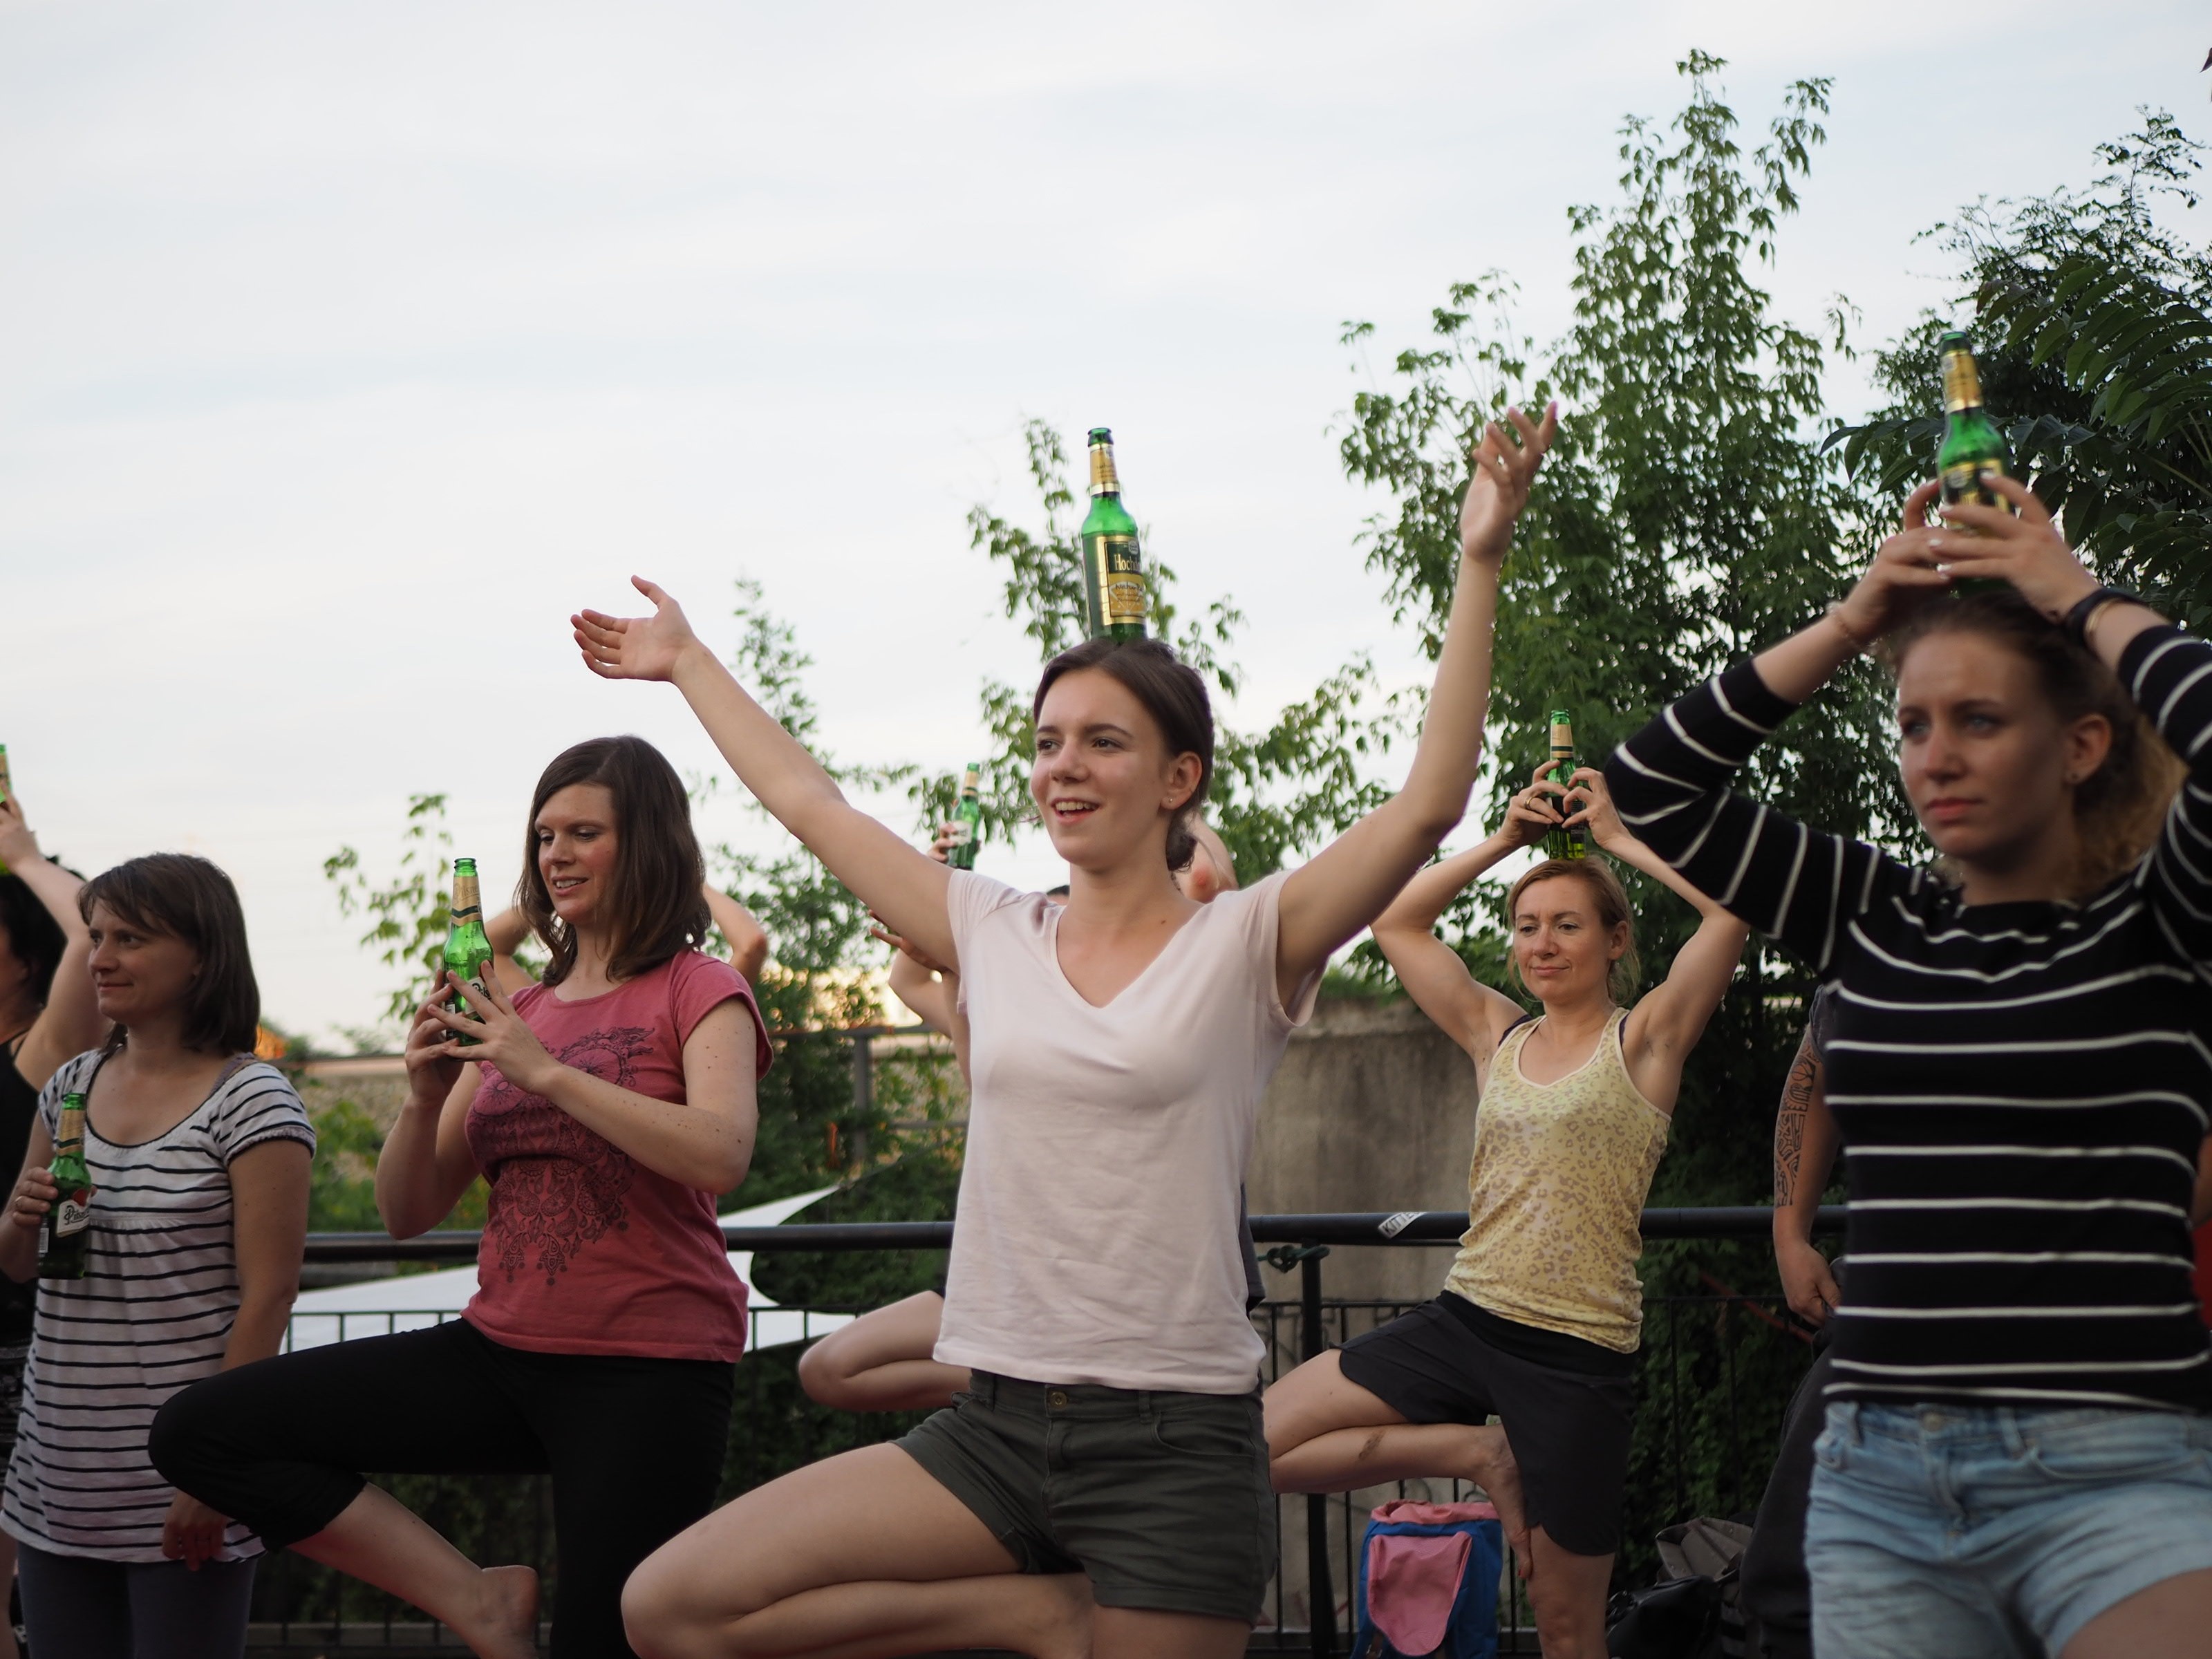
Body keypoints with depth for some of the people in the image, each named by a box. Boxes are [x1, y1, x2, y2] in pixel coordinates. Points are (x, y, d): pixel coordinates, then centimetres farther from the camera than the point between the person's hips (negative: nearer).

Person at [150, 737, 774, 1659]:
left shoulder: (698, 992, -1)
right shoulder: (517, 1013, 15)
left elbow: (720, 1157, -21)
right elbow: (408, 1213, 13)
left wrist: (546, 1071, -19)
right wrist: (426, 1096, -6)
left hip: (648, 1373, -6)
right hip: (503, 1352, 6)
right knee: (201, 1430, -5)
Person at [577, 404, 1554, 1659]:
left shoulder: (1244, 946, -3)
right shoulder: (994, 936, 9)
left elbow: (1431, 802, -15)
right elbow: (808, 803, 20)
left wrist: (1481, 562, -20)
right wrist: (688, 662, 29)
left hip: (1174, 1445, -4)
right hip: (996, 1427, 4)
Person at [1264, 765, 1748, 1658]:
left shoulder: (1644, 1039, 0)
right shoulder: (1496, 1035, 12)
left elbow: (1732, 908, -13)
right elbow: (1395, 923, 14)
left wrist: (1617, 837, -4)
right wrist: (1504, 841, 7)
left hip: (1576, 1351, -4)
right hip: (1464, 1320, 5)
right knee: (1252, 1450, -7)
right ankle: (1477, 1454, 3)